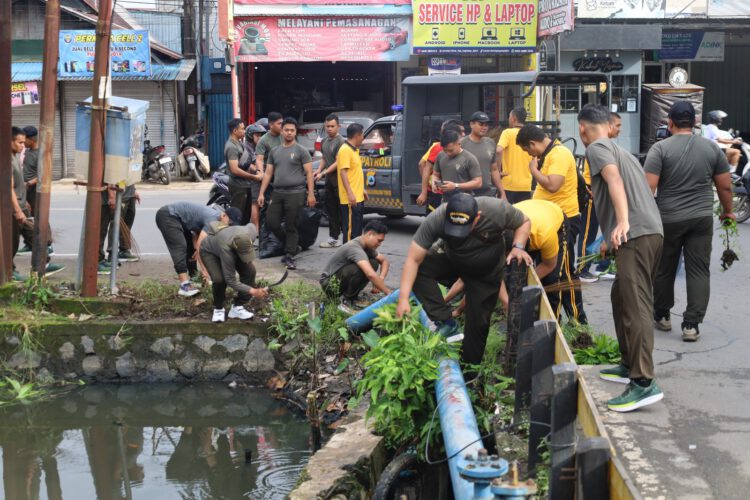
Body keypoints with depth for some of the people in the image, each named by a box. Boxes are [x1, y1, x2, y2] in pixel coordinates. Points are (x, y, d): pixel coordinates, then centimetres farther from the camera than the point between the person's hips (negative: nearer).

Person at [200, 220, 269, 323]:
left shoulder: (251, 233, -34)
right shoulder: (226, 250, -47)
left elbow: (252, 225, -5)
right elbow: (230, 281, -40)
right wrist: (252, 291, -47)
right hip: (209, 251, -5)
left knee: (249, 271, -16)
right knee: (219, 279, -29)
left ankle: (238, 307, -3)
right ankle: (218, 309, -1)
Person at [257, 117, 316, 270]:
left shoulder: (301, 151, -1)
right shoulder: (274, 151, 14)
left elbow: (309, 173, -4)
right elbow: (268, 173, 15)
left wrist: (311, 194, -12)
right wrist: (261, 193, 8)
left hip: (295, 193, -5)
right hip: (277, 193, 5)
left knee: (291, 227, -2)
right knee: (271, 222, 2)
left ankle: (289, 257, 6)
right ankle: (293, 247, 20)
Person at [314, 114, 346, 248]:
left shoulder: (340, 142, -13)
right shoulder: (324, 141, 13)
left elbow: (338, 163, -18)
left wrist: (323, 173, -19)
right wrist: (319, 170, 5)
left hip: (338, 181, -9)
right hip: (329, 181, 9)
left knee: (341, 212, -7)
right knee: (331, 211, 13)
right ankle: (333, 239, 20)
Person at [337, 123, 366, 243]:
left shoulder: (354, 150, 16)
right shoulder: (345, 150, -15)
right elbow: (343, 172, -22)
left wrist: (362, 190, 25)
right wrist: (350, 193, -27)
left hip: (358, 197, 10)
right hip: (351, 199, -10)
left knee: (357, 229, 17)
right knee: (350, 230, -9)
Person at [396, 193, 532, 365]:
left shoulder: (498, 210, -36)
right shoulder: (435, 220, -37)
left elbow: (524, 222, -14)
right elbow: (413, 260, -35)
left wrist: (518, 247, -32)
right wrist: (403, 299, -42)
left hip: (487, 272, -1)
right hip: (450, 260, 1)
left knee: (478, 320, 0)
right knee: (419, 269, -26)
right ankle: (445, 322, -19)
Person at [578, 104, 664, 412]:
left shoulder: (596, 147, 1)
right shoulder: (619, 150, 30)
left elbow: (613, 178, -18)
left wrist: (622, 222, -31)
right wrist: (613, 239, 50)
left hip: (635, 235, -10)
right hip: (650, 232, 10)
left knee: (636, 306, -14)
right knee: (622, 298, 20)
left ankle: (644, 383, -19)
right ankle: (630, 365, 25)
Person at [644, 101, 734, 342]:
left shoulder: (660, 148, -7)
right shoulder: (712, 148, 3)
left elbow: (648, 187, -13)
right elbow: (725, 187, 8)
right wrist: (727, 211, 23)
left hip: (668, 220, -1)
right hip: (702, 220, 1)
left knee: (664, 269, 14)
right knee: (699, 271, 4)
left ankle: (661, 316, 28)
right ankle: (691, 324, -1)